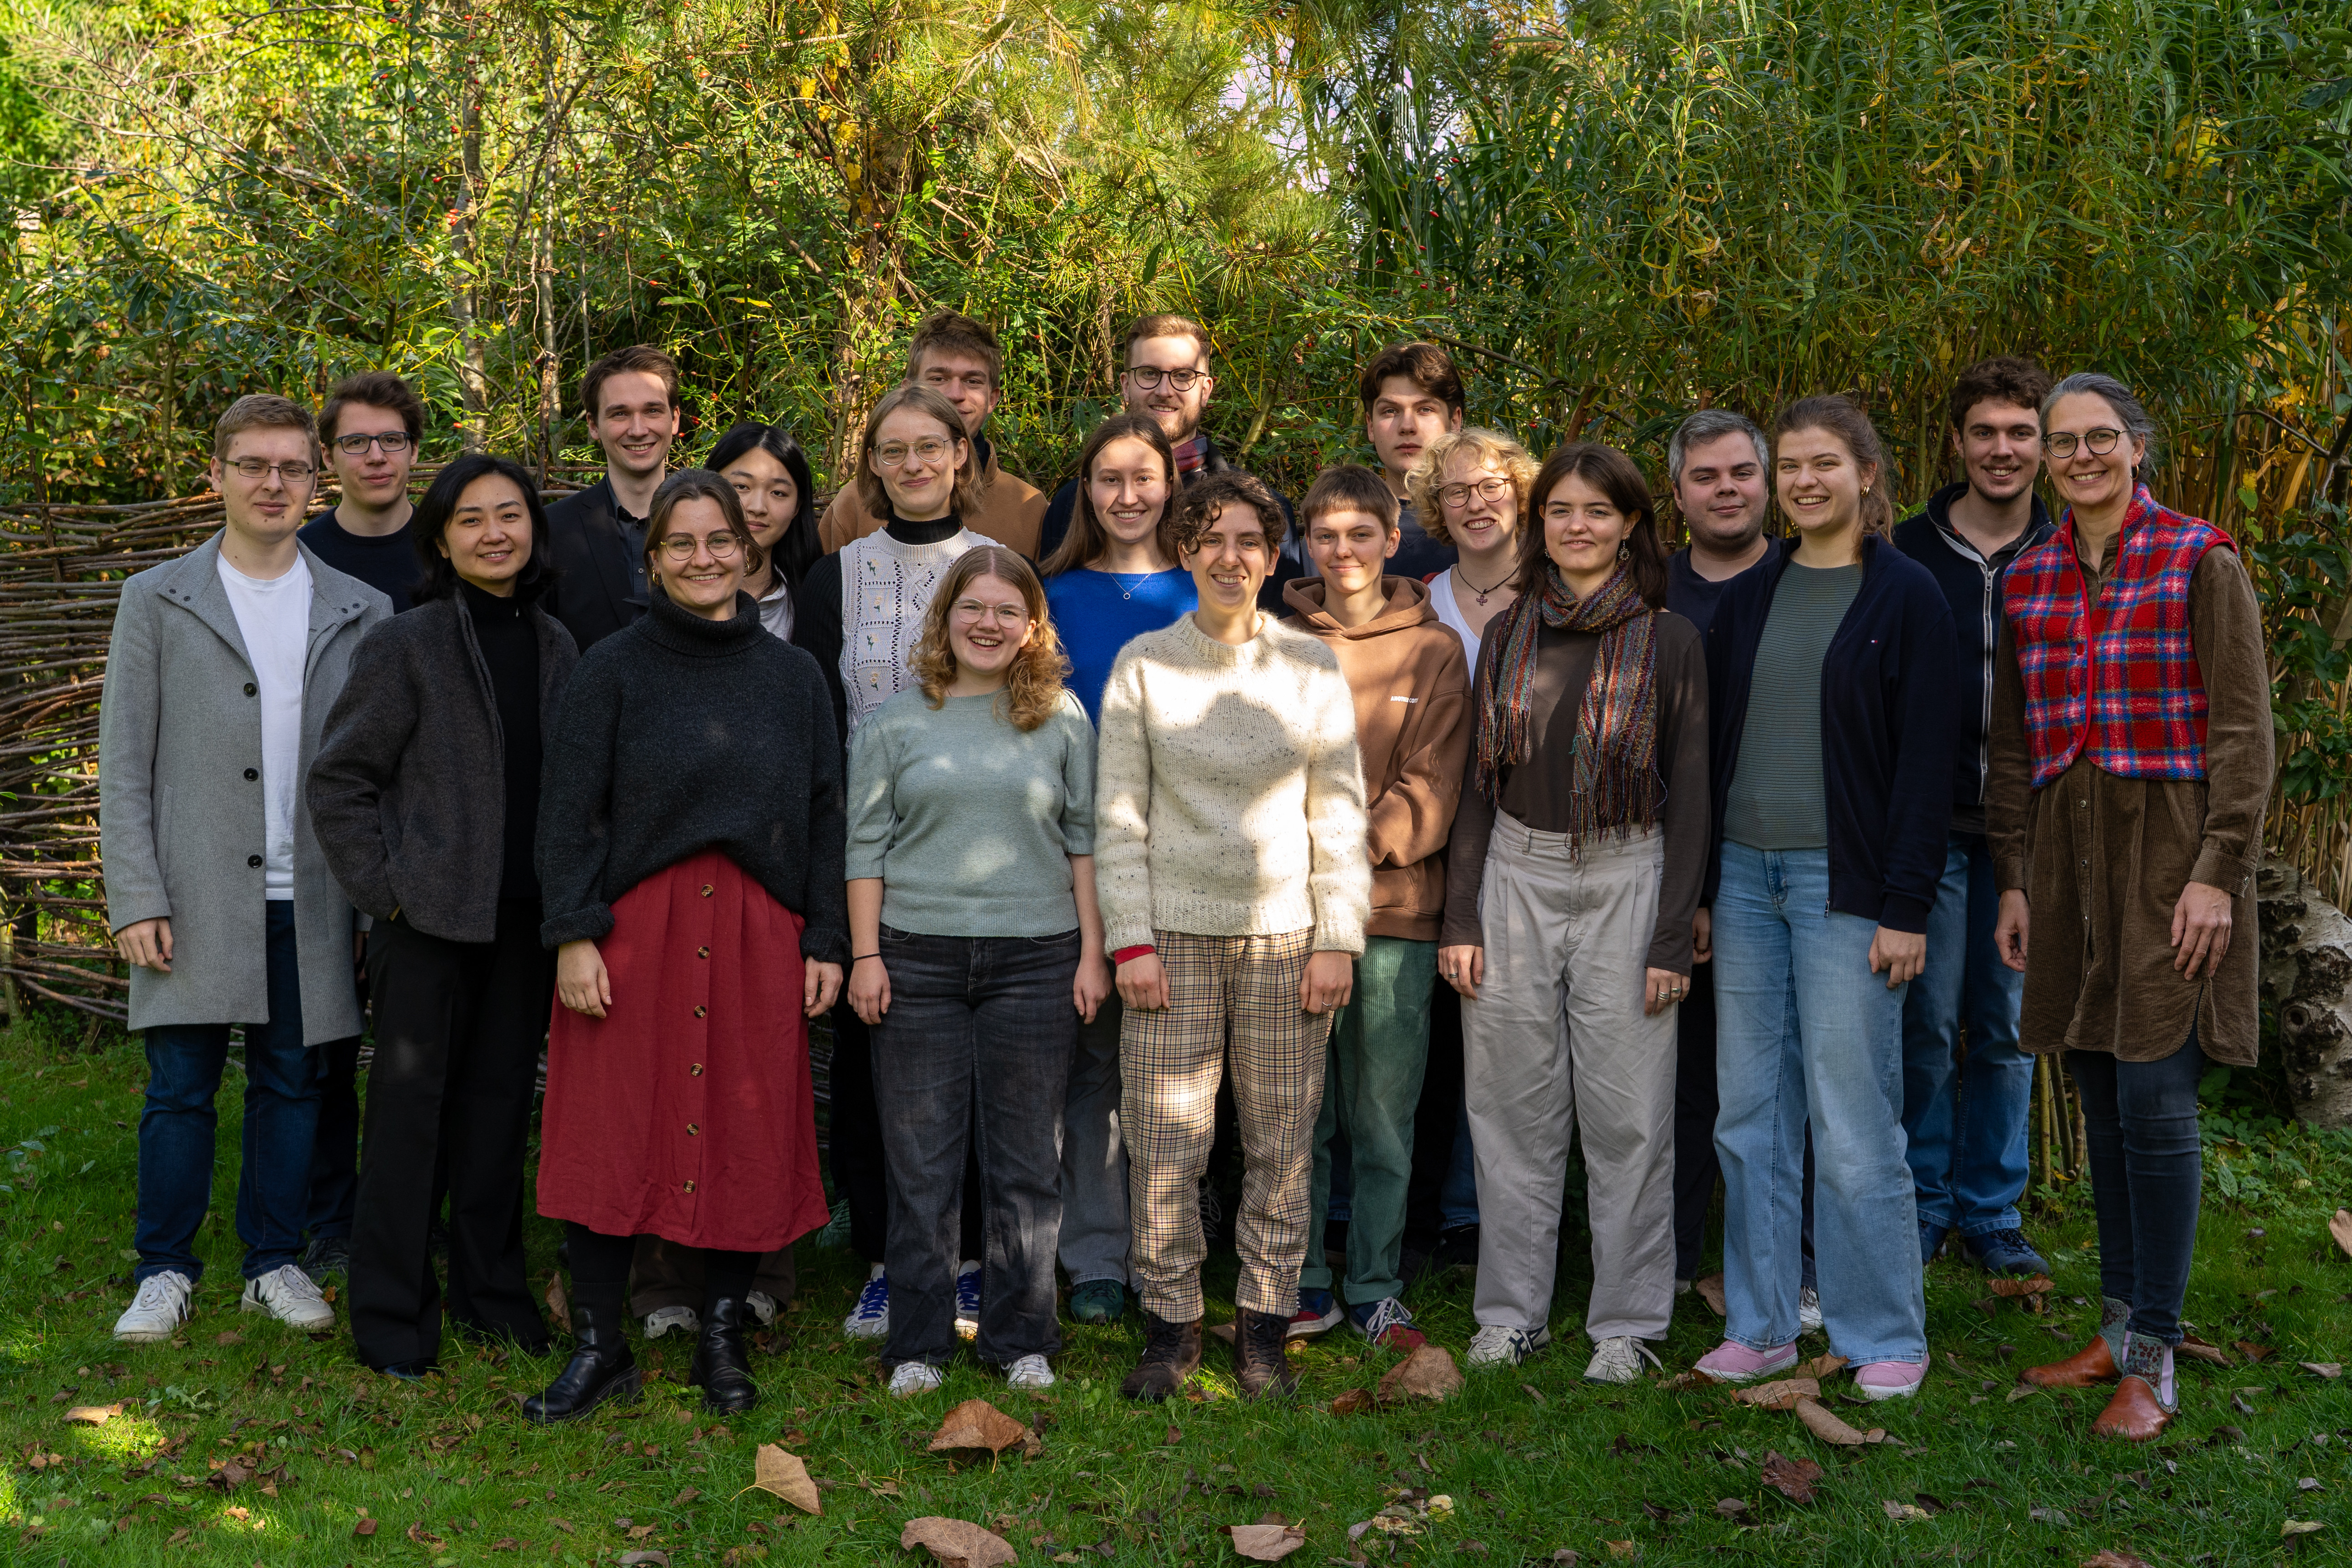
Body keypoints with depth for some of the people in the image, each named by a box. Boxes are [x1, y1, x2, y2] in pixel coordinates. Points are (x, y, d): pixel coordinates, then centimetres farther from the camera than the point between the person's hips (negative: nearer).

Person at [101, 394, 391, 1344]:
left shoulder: (361, 614, 8)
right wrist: (135, 899, -7)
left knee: (291, 1084, 9)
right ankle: (165, 1272, 16)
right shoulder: (157, 603, 4)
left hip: (309, 900, 2)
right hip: (196, 898, -1)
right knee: (180, 1087, 3)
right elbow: (123, 767, 1)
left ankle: (275, 1263, 21)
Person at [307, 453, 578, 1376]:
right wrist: (382, 889, -9)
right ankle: (393, 1317, 12)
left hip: (525, 918, 4)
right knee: (411, 1109, 1)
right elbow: (338, 780, -4)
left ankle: (492, 1292, 25)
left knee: (501, 1105, 11)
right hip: (430, 917, -4)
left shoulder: (555, 646, 10)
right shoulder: (405, 646, -5)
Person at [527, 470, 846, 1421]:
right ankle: (599, 1349, 11)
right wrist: (573, 935, -10)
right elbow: (568, 811, -1)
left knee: (750, 1134, 5)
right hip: (634, 926, -2)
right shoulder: (612, 670, 2)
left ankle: (722, 1342, 19)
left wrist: (827, 941, 5)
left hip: (758, 936, 2)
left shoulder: (792, 676, 10)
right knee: (611, 1134, -1)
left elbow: (825, 815, 10)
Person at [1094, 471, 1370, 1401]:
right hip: (1175, 932, -1)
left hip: (1284, 934, 1)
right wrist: (1129, 939, -5)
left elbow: (1340, 812, 6)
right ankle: (1171, 1326, 13)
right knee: (1164, 1145, -2)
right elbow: (1118, 814, 2)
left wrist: (1338, 937, -1)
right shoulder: (1144, 664, 4)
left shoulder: (1311, 669, 6)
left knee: (1282, 1144, 3)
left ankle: (1263, 1328, 16)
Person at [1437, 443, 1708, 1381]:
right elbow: (1478, 782, 9)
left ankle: (1626, 1323, 14)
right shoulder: (1507, 636, 8)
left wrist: (1674, 935, -7)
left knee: (1627, 1114, 1)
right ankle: (1513, 1312, 20)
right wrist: (1461, 916, 2)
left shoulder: (1667, 641, 0)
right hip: (1516, 878, 3)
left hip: (1625, 881, -3)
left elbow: (1688, 794, -2)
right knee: (1514, 1108, 7)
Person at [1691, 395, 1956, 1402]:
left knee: (1853, 1121, -2)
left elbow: (1925, 759, -6)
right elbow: (1712, 744, 13)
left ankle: (1886, 1338, 12)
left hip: (1844, 882, -5)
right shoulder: (1748, 598, 12)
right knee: (1748, 1114, 8)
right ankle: (1760, 1326, 19)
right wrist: (1696, 889, 8)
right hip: (1745, 872, 5)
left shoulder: (1906, 597, -3)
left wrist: (1907, 906, -12)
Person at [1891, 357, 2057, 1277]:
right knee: (1927, 1025, 1)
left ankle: (1991, 1211, 21)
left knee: (2006, 1029, 9)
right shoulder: (1905, 554, 0)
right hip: (1929, 825, -2)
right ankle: (1921, 1202, 16)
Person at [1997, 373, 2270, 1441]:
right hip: (2068, 855, 5)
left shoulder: (2200, 561, -3)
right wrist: (2015, 879, 10)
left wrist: (2218, 872, -14)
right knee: (2101, 1104, 9)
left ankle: (2154, 1362, 3)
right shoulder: (2027, 582, 11)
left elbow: (2243, 729, -7)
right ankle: (2118, 1327, 21)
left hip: (2170, 854, -5)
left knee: (2155, 1103, -7)